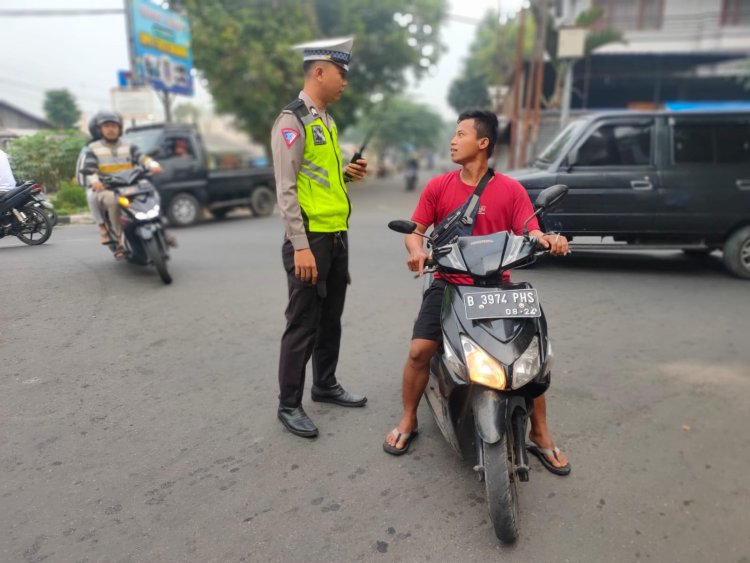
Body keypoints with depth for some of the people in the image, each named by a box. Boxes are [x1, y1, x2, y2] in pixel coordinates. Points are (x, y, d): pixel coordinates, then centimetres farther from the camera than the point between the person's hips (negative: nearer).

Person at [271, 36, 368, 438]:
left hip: (337, 236, 9)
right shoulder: (292, 121, -10)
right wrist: (300, 246, -21)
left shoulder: (326, 120, 17)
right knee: (303, 325, -1)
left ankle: (325, 385, 32)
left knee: (331, 319, 16)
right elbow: (286, 189, -16)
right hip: (310, 238, -8)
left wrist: (347, 174, 5)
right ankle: (289, 404, 13)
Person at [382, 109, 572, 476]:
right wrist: (417, 250, -19)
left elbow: (530, 233, -6)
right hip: (448, 284, 1)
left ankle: (540, 435, 13)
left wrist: (549, 240, -30)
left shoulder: (511, 190, 0)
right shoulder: (438, 186, 3)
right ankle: (407, 422, 12)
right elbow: (415, 230, 5)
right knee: (419, 351, -14)